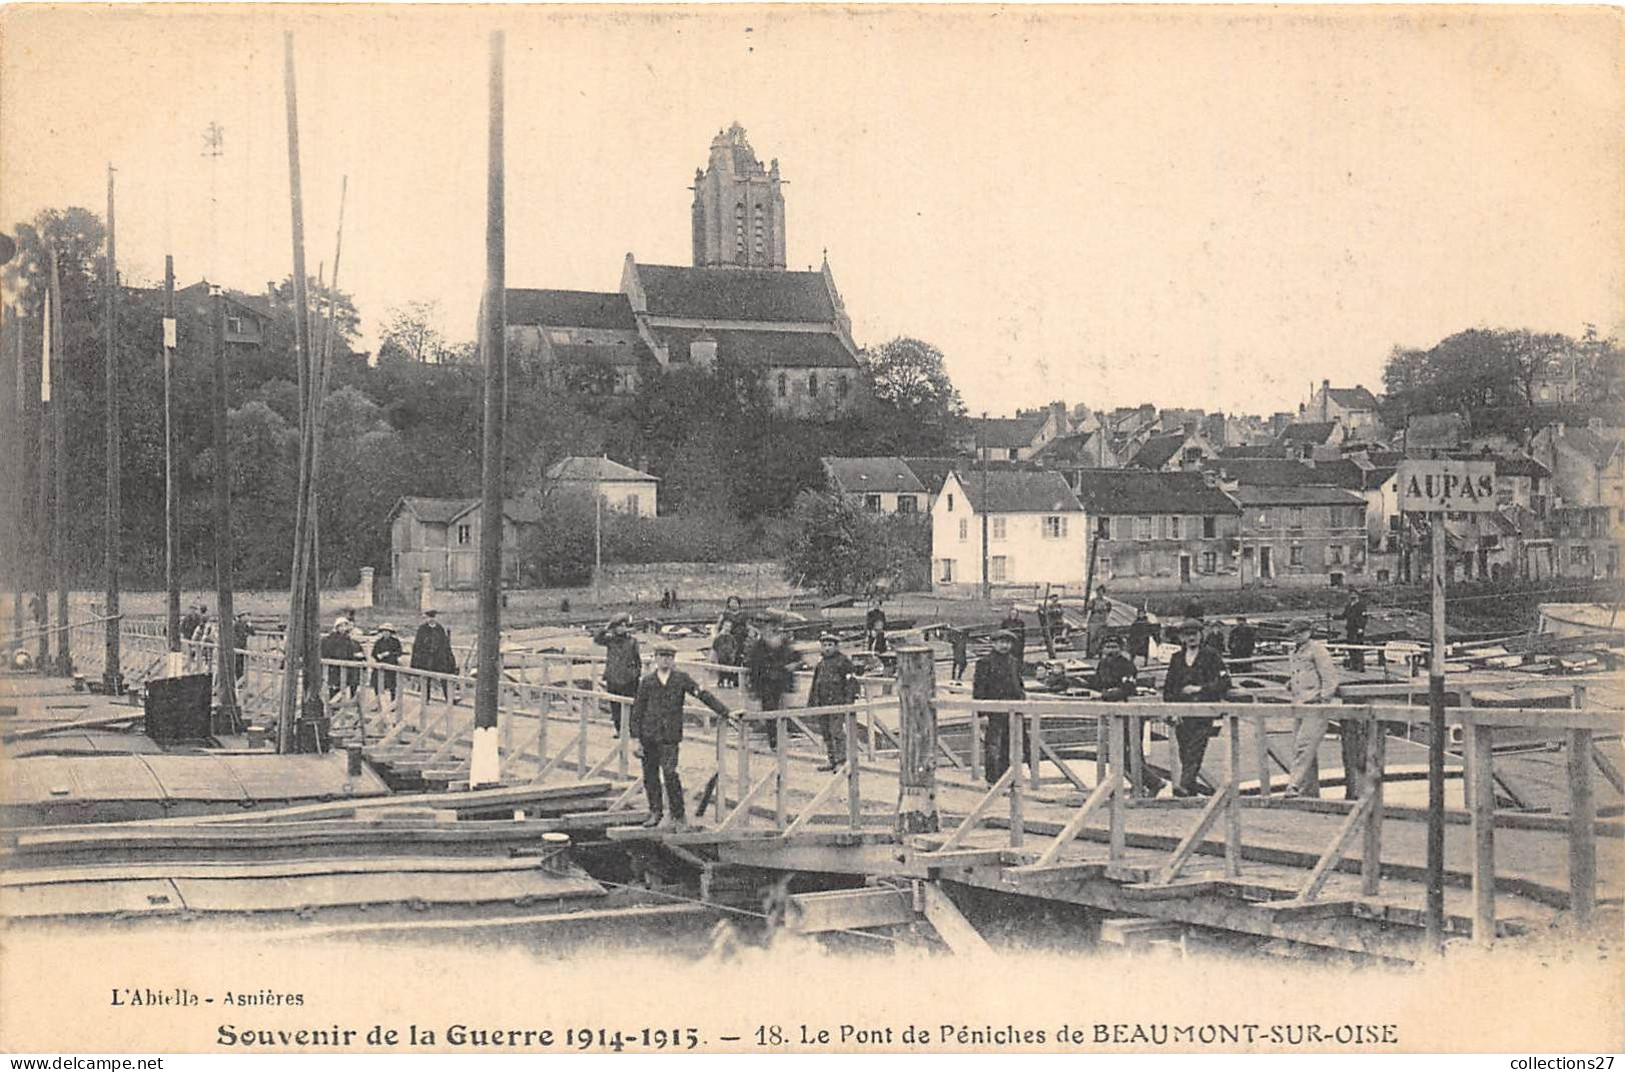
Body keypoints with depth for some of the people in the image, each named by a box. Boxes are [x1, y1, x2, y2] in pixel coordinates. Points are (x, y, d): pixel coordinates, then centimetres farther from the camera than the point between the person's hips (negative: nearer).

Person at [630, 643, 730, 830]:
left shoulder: (681, 678, 2)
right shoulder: (647, 681, 4)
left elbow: (703, 695, 2)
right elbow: (637, 709, 7)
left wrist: (724, 713, -2)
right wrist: (636, 736, 2)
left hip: (670, 735, -2)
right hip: (649, 734, 2)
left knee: (669, 773, -11)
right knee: (650, 773, 7)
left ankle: (678, 815, 0)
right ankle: (655, 811, 23)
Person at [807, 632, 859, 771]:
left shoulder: (843, 661, -5)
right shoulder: (821, 663, 16)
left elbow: (851, 681, -7)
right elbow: (816, 683, 23)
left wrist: (849, 700, -14)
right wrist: (811, 701, 20)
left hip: (838, 702, -7)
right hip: (824, 704, 7)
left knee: (837, 731, -12)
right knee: (827, 733, 10)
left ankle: (841, 760, -7)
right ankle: (832, 760, 18)